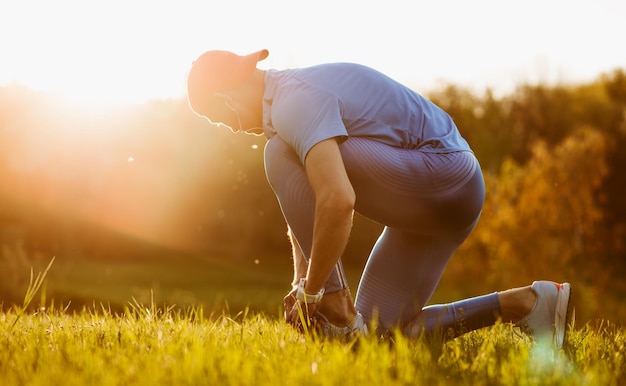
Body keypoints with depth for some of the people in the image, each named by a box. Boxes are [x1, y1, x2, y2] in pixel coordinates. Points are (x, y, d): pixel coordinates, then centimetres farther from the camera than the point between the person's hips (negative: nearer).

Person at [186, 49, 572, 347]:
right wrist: (301, 285, 18)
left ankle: (337, 311, -14)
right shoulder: (291, 93, 14)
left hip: (442, 179, -10)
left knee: (283, 156, -17)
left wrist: (312, 291, -21)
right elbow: (301, 207, 21)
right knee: (378, 330, 10)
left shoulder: (294, 104, -20)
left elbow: (338, 200, -34)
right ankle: (526, 303, 13)